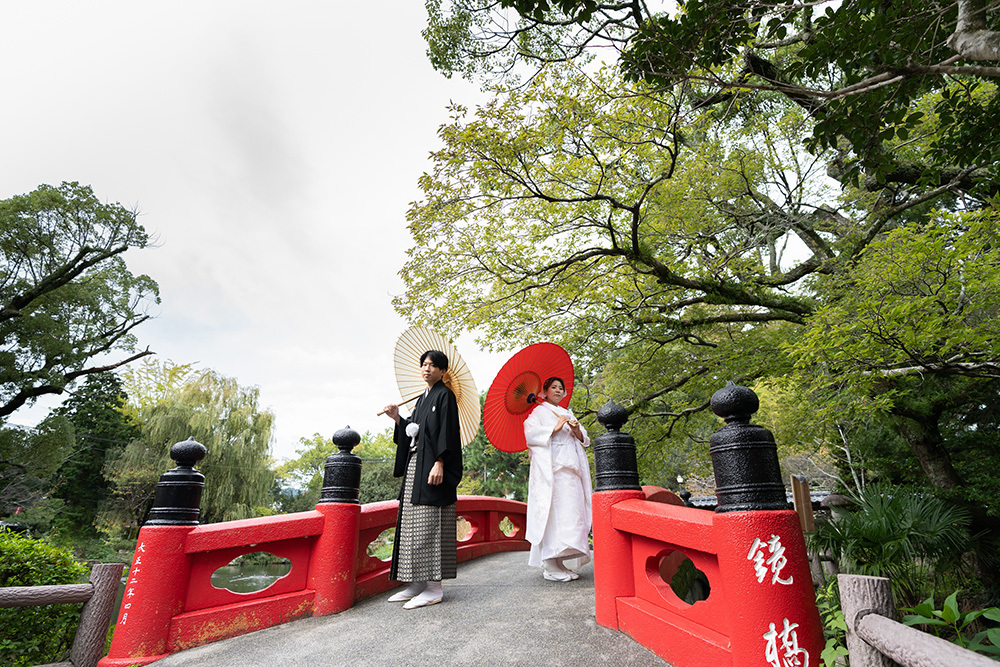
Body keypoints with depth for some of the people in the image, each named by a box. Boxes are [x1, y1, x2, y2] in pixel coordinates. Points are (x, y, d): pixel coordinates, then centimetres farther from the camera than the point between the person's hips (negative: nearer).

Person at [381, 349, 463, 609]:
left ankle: (434, 587, -1)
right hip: (414, 464, 9)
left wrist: (439, 463, -22)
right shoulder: (422, 399, 20)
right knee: (413, 523, 9)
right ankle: (418, 583, 18)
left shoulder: (445, 395, -5)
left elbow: (447, 431, -14)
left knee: (429, 524, -8)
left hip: (431, 465, -9)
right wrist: (397, 418, 4)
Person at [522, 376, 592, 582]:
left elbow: (583, 440, 20)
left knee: (571, 512, 0)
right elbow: (530, 433, -9)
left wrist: (577, 430, -1)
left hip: (570, 469, 6)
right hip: (550, 469, -6)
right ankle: (550, 567, -9)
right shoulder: (538, 411, 8)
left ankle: (563, 563, 7)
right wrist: (555, 429, -15)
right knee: (552, 513, -11)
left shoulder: (567, 414, 26)